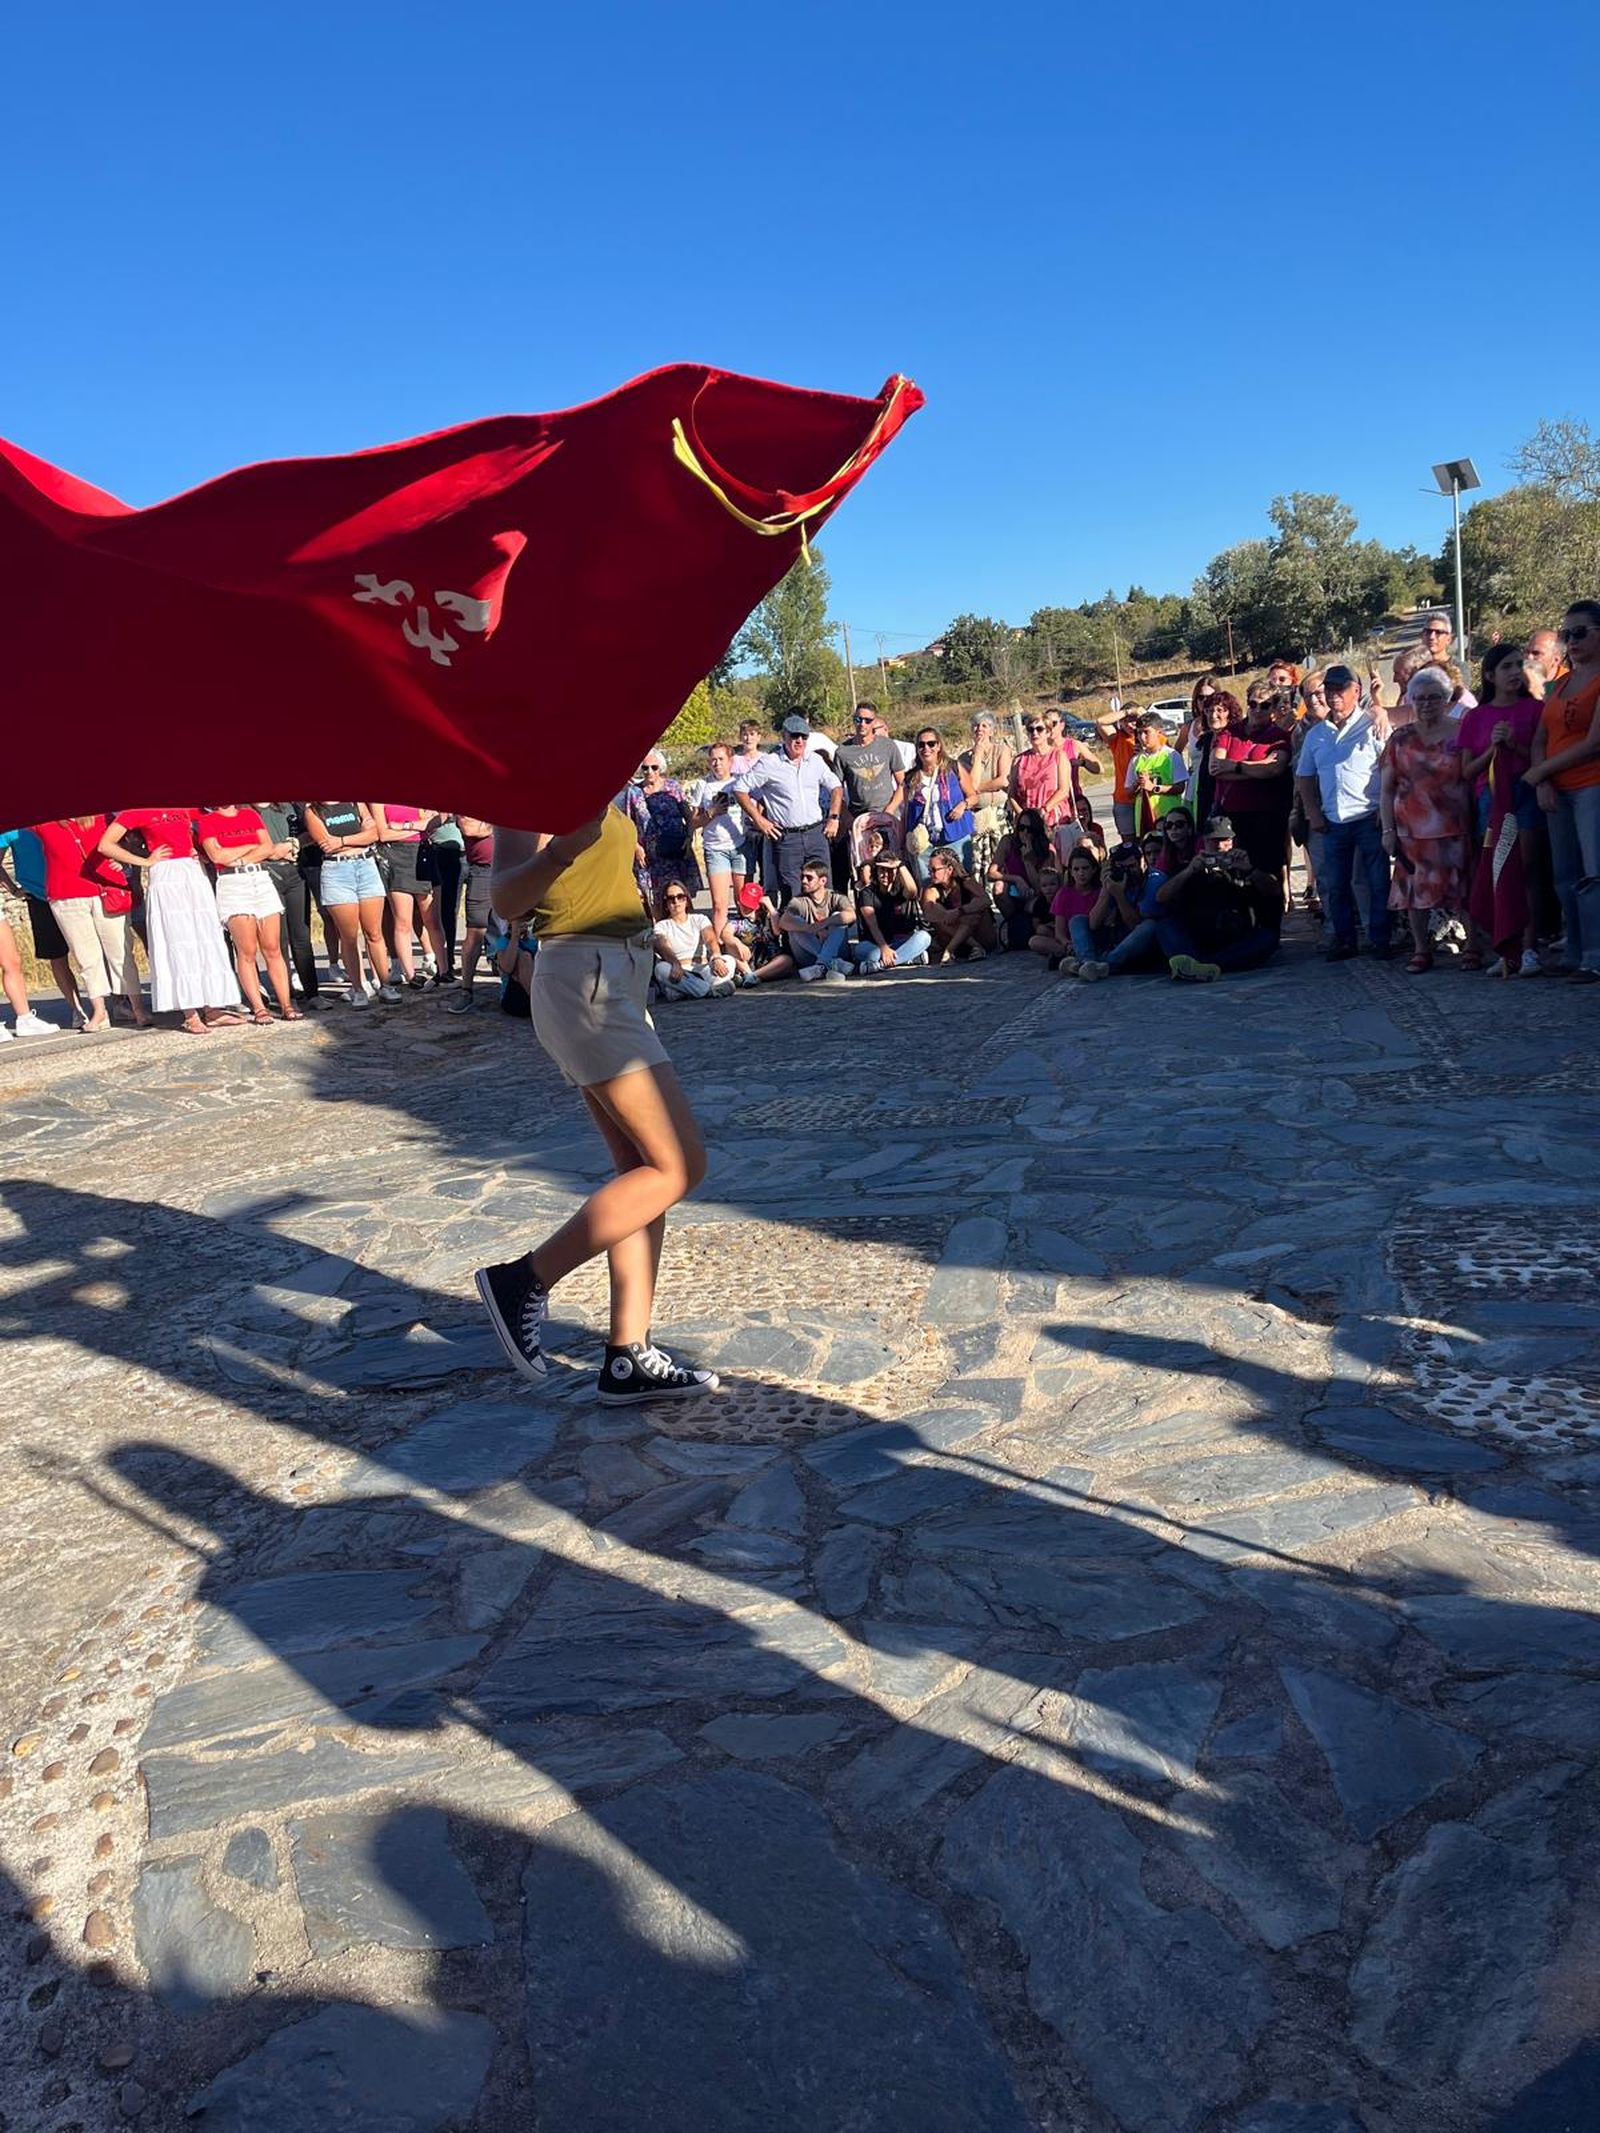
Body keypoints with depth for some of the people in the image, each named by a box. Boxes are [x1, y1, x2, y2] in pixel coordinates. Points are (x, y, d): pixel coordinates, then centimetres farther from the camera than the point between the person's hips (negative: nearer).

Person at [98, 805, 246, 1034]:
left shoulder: (187, 808, 13)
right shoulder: (135, 812, 1)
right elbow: (105, 845, -3)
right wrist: (144, 862, -5)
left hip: (195, 873, 5)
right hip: (164, 876, -5)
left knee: (207, 939, 2)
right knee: (178, 941, -6)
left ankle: (210, 1008, 7)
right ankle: (190, 1014, -4)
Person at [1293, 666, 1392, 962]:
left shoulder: (1372, 724, -1)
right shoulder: (1316, 735, 14)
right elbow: (1304, 777, 18)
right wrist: (1313, 813, 8)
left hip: (1369, 817, -5)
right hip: (1332, 822, 5)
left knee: (1378, 882, -1)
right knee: (1335, 886, 7)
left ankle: (1380, 941, 6)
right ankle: (1343, 940, 16)